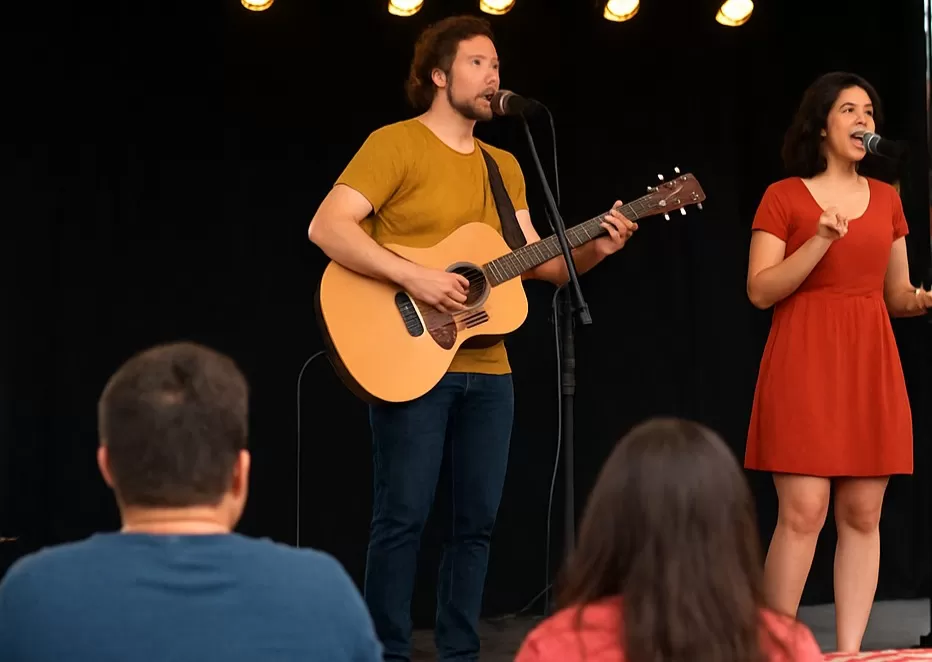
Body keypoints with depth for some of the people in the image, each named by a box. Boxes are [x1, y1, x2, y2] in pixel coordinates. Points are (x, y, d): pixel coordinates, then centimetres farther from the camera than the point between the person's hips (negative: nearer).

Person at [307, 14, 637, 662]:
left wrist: (592, 250, -5)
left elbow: (536, 263, 14)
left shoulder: (505, 166, 16)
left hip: (487, 368, 7)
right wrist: (414, 276, -24)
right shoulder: (395, 144, -7)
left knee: (478, 518, 8)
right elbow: (326, 227, -17)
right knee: (404, 516, -6)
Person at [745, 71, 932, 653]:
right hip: (804, 364, -5)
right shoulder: (784, 197, 0)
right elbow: (760, 292, -7)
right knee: (803, 513, -11)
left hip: (871, 365, 5)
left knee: (863, 515, 1)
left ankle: (851, 650, 6)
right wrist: (822, 241, -17)